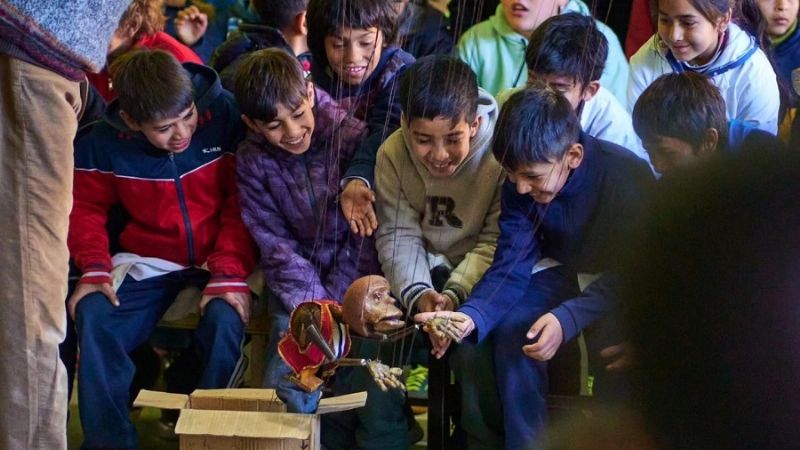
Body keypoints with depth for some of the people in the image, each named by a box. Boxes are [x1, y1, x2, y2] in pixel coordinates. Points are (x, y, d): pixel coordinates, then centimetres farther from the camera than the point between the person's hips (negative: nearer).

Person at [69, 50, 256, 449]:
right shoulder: (103, 141, -10)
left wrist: (229, 275, -21)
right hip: (148, 260, 2)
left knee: (226, 320, -31)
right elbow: (86, 208, 3)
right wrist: (94, 268, -14)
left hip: (220, 255, -2)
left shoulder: (225, 116, -15)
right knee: (94, 318, -23)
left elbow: (240, 204, -11)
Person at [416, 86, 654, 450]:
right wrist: (471, 316, -36)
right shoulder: (519, 184, -15)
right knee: (511, 332, -21)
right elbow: (511, 267, -16)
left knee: (616, 341, -31)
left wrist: (567, 318, -42)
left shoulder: (628, 175, -30)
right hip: (565, 270, 4)